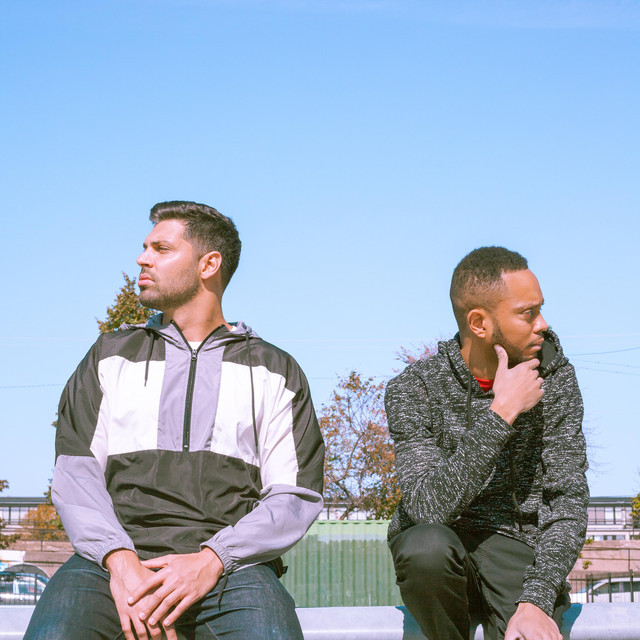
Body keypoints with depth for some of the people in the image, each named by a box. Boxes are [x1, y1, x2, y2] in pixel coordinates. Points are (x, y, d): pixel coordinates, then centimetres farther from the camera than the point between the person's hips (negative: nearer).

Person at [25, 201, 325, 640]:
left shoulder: (275, 370, 16)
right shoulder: (111, 356, 21)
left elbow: (296, 495, 6)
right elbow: (76, 472, 8)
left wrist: (211, 561, -12)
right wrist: (120, 560, -11)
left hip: (233, 565, -1)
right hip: (117, 555, 1)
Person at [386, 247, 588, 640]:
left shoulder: (555, 379, -2)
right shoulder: (413, 389, -8)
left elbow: (569, 501, -5)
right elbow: (429, 506, -22)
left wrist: (536, 600, -20)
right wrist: (501, 414, -24)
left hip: (518, 547, 0)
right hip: (443, 540, 0)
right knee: (428, 546, -34)